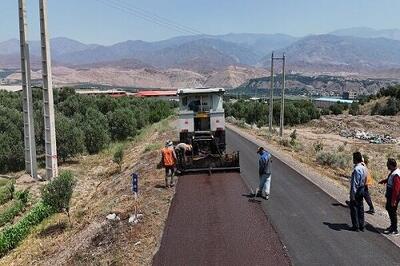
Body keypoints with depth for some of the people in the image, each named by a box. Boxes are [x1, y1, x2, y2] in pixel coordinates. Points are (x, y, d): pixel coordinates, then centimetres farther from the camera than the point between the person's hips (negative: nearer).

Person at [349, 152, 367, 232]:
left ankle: (356, 226, 9)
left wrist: (352, 195, -19)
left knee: (354, 208, 3)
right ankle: (361, 226, 22)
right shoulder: (364, 168, 5)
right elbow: (364, 180, 12)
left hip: (356, 191, -8)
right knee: (360, 208, 14)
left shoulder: (356, 169, -22)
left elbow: (355, 183, -22)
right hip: (362, 190, 8)